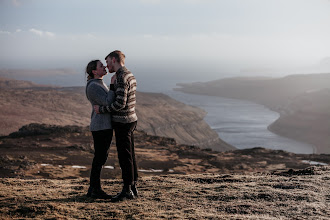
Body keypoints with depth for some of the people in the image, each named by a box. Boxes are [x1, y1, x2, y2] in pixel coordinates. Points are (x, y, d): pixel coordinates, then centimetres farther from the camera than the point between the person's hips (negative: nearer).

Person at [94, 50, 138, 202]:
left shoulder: (122, 78, -19)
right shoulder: (129, 75, 13)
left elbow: (120, 103, -25)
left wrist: (101, 109, -15)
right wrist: (113, 85, 11)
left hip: (123, 122, -10)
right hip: (130, 119, 10)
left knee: (125, 157, -5)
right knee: (130, 156, 12)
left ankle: (127, 191, 0)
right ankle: (133, 188, 18)